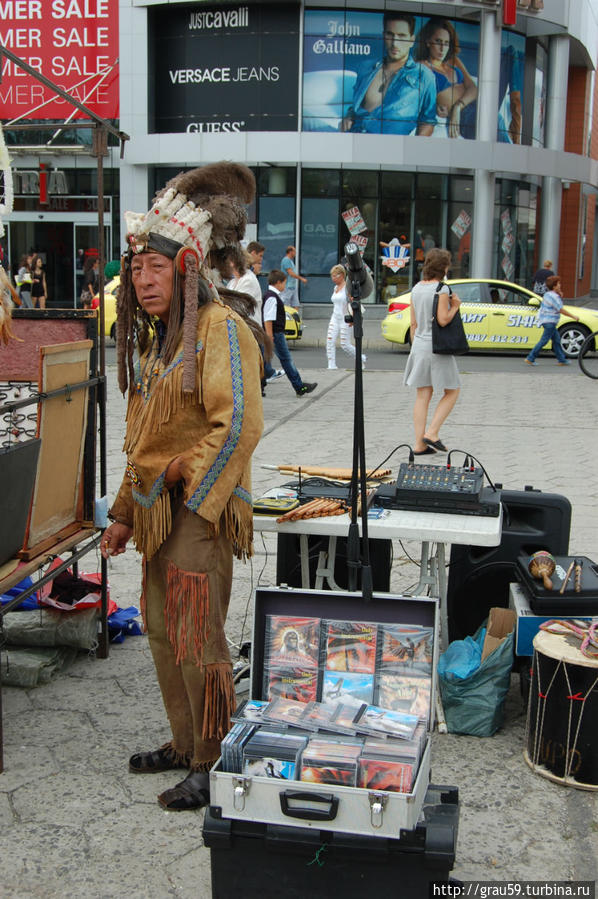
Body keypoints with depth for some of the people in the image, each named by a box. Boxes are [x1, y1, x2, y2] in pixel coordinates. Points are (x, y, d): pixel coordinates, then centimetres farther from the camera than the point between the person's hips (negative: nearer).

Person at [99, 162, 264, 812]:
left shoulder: (219, 329, -13)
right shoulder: (153, 337, 14)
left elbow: (239, 427, -23)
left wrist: (183, 484, -19)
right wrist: (125, 512, 20)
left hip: (200, 508, -9)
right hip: (156, 510, 9)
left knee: (197, 640, -5)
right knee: (161, 630, 16)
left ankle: (213, 765, 9)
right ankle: (184, 745, 31)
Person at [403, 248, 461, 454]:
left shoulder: (416, 289, 9)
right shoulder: (442, 289, -12)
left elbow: (414, 323, 11)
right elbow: (443, 320, -20)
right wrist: (455, 306, -3)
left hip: (419, 345, 7)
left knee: (422, 395, 8)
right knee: (452, 392, 8)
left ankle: (419, 444, 6)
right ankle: (432, 433, -2)